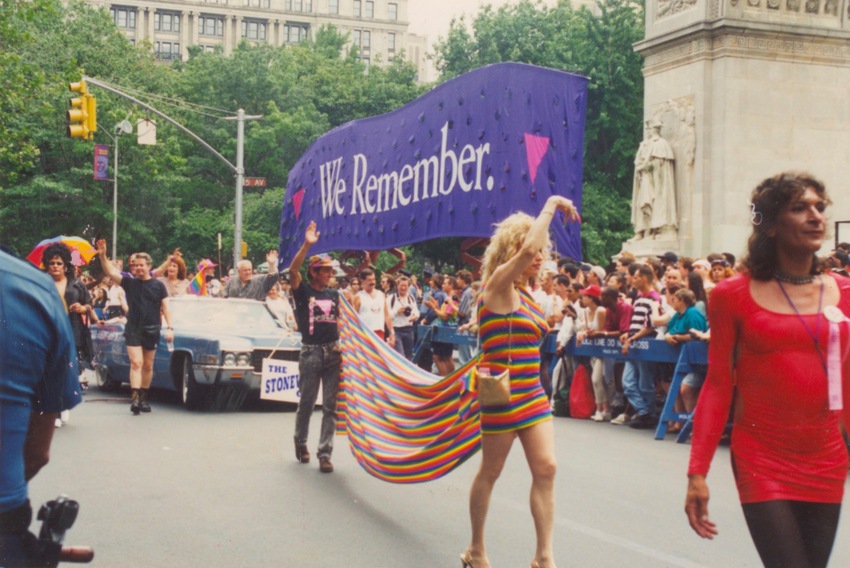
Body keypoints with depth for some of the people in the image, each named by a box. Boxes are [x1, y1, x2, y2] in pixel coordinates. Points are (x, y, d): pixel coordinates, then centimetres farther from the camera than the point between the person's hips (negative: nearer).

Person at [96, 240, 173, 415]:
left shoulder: (158, 286, 1)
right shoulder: (129, 283, 1)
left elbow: (165, 308, 1)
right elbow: (110, 272, -9)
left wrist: (169, 328, -7)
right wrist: (103, 255, -22)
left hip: (152, 330, 1)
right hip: (133, 330, -1)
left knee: (148, 366, 9)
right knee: (136, 363, -11)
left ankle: (144, 398, 20)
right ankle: (135, 397, -17)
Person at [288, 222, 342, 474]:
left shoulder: (334, 294, 12)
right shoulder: (303, 291, -2)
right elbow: (293, 271, -20)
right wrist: (307, 245, -30)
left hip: (333, 352, 4)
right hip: (311, 351, -4)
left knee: (330, 406, 0)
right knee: (306, 402, 6)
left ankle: (325, 453, 3)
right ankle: (301, 442, 30)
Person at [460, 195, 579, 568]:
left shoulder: (523, 294, 12)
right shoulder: (498, 285, -12)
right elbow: (527, 248, -27)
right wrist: (551, 205, -19)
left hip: (532, 394, 7)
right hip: (503, 396, -7)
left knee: (546, 468, -2)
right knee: (490, 472, 7)